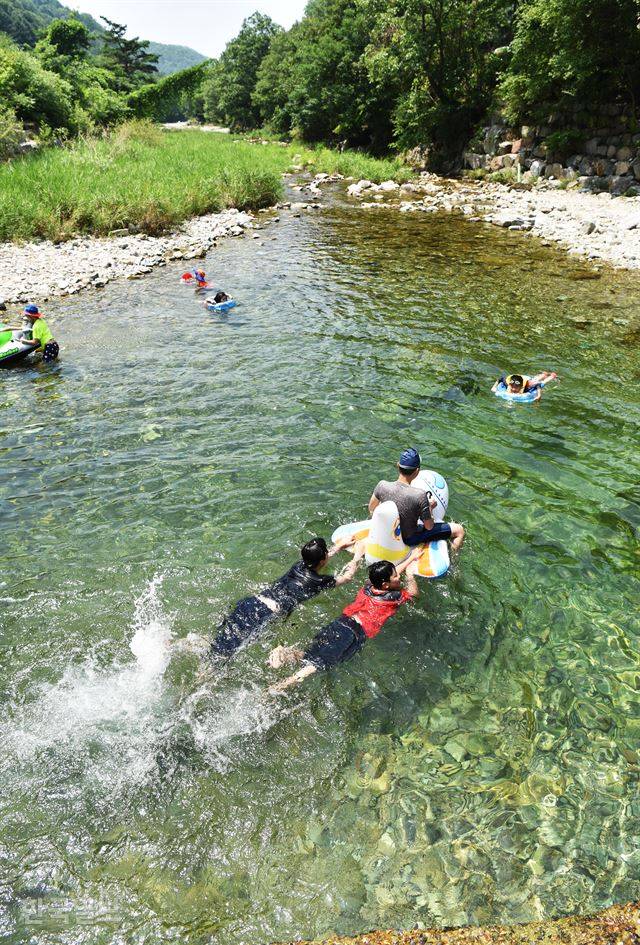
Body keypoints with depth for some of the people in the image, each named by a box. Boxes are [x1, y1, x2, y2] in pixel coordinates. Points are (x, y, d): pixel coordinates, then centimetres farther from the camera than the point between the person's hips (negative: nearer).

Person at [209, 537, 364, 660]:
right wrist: (357, 555, 32)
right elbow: (346, 577, 19)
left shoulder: (299, 565, 18)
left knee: (222, 643, 3)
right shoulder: (318, 581, 1)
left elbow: (317, 558, 41)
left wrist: (341, 545, 48)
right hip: (265, 615, -6)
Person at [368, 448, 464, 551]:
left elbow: (371, 510, -2)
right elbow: (429, 527, -20)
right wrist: (430, 507, -2)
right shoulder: (420, 495, -33)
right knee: (459, 530, 8)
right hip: (410, 539, -5)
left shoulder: (382, 486, -22)